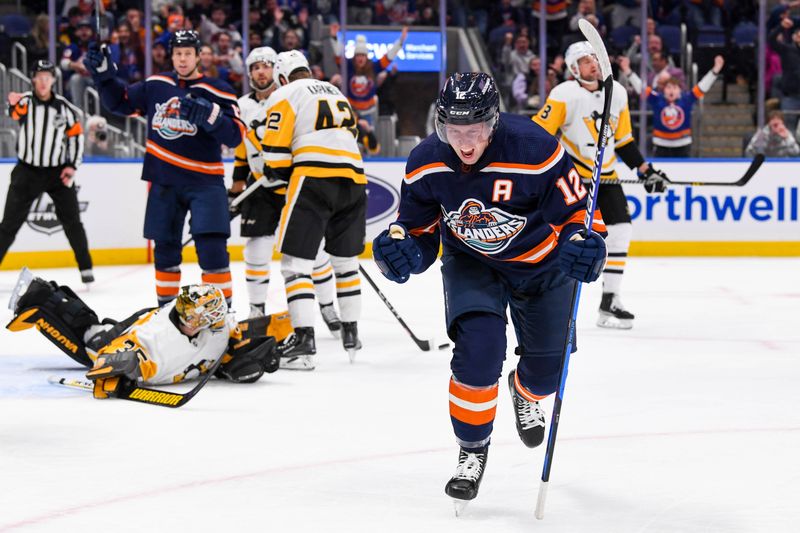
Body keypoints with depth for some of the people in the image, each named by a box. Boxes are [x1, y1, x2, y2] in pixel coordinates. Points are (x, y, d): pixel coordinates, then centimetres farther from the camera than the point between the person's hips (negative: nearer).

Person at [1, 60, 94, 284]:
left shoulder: (64, 107, -2)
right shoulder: (25, 101, -8)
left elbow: (76, 135, 7)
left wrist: (72, 165, -2)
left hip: (57, 172, 1)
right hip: (27, 171, -1)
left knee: (72, 222, -1)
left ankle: (86, 268, 9)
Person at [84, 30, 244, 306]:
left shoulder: (216, 91, -6)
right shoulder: (155, 86, 7)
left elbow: (235, 135, -14)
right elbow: (120, 102, 19)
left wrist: (208, 115, -30)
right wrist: (104, 73, 4)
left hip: (204, 181, -4)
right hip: (164, 181, 4)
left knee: (211, 246, -15)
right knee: (165, 248, 11)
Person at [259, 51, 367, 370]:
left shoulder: (285, 95, 6)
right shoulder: (335, 93, 27)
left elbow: (275, 152, -3)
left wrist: (282, 174, 15)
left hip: (314, 180, -7)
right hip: (354, 180, 7)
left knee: (296, 261, -5)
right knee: (345, 259, 20)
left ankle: (303, 340, -14)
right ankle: (351, 334, 25)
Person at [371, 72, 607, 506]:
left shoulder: (535, 150, -32)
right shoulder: (426, 164, -21)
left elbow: (576, 210, -20)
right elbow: (420, 233, -8)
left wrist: (584, 244, -41)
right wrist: (399, 246, -30)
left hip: (540, 264, 0)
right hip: (470, 263, 0)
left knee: (547, 364, 12)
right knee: (479, 348, -23)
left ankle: (525, 393, 53)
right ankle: (472, 449, -1)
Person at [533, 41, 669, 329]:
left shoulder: (617, 93, 5)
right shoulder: (565, 95, -14)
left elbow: (623, 140, 15)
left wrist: (645, 170, 12)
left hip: (605, 176, 6)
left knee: (620, 231, -1)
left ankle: (610, 301, 8)